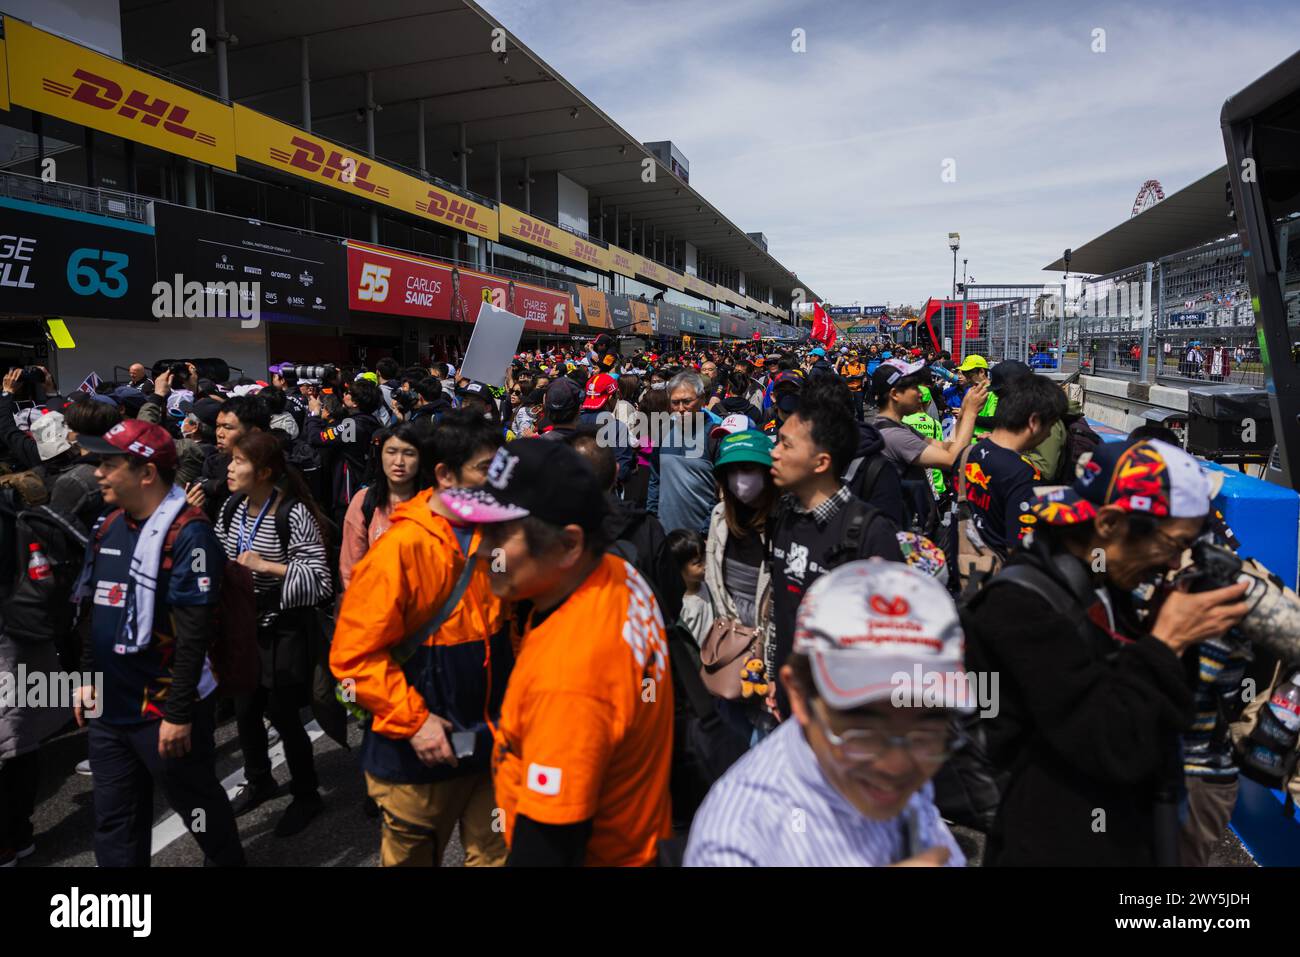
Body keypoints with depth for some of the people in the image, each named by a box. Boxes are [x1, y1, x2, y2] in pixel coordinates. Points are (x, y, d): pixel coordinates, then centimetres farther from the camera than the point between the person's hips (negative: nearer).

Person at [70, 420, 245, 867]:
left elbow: (195, 631, -21)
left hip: (163, 710, -7)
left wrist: (179, 712, -20)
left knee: (197, 805, 12)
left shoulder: (187, 533, -19)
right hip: (109, 707, 7)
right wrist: (88, 676, 15)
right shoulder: (109, 525, 6)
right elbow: (93, 610, 16)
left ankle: (229, 860, 35)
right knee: (114, 821, 18)